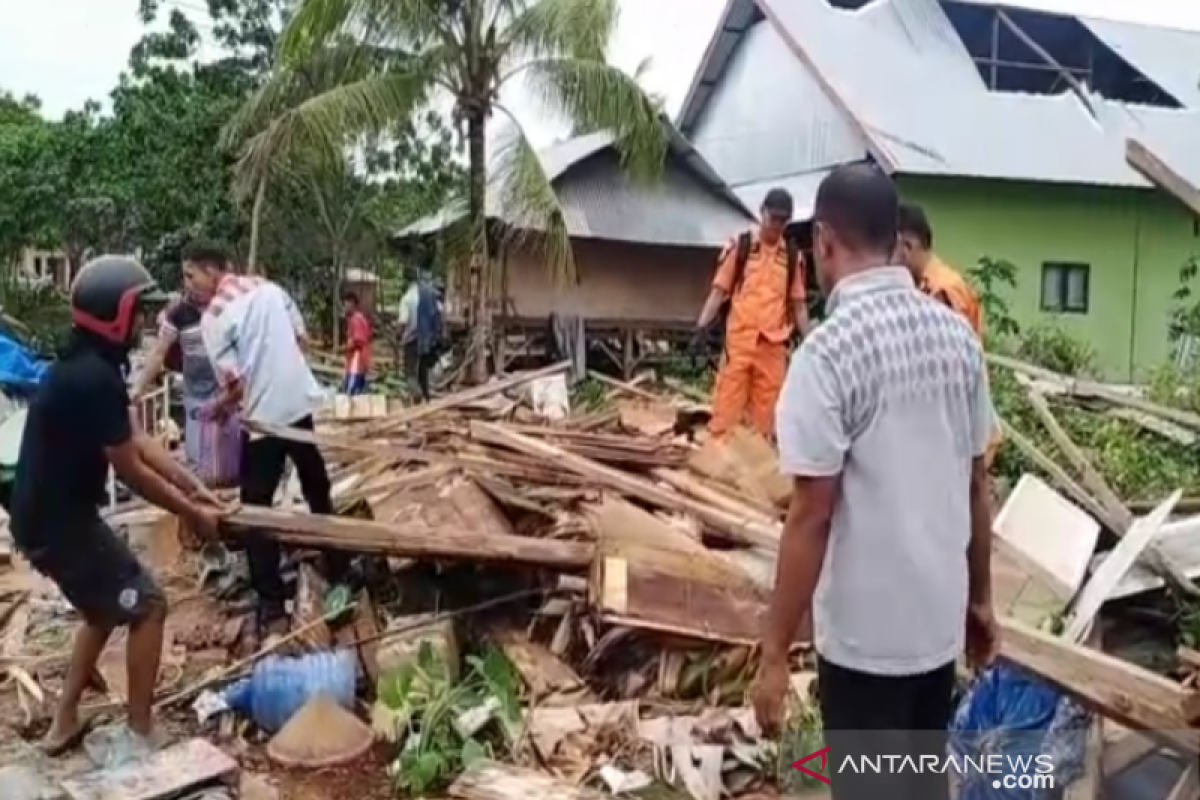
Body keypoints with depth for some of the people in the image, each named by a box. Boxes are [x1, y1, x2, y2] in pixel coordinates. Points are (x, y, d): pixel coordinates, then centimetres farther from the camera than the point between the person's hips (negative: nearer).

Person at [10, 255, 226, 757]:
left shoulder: (84, 366, 7)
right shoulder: (95, 379, -25)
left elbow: (138, 440, 10)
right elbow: (131, 471, -19)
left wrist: (192, 486, 7)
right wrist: (192, 514, -7)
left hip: (48, 515, 10)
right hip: (59, 523, -10)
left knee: (108, 608, 24)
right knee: (147, 607, 0)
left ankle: (64, 726, 31)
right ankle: (140, 737, 7)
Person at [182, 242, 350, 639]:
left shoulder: (213, 316, -13)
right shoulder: (269, 287, 6)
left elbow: (236, 385, -16)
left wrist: (217, 408, 4)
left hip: (264, 417, -6)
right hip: (305, 403, 6)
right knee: (319, 494, 21)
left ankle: (272, 606, 6)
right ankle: (339, 574, 34)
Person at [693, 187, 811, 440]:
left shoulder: (793, 256, 8)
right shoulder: (739, 246, 2)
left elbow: (798, 304, 13)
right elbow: (719, 291, 2)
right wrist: (702, 325, -10)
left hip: (774, 346, 2)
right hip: (738, 342, -2)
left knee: (767, 417, 6)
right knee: (725, 411, -2)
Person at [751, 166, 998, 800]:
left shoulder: (828, 352, -19)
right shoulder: (958, 335, 0)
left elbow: (811, 515, -20)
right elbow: (979, 485, 7)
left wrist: (774, 654, -13)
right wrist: (981, 597, 18)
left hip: (863, 633, -6)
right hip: (942, 618, 6)